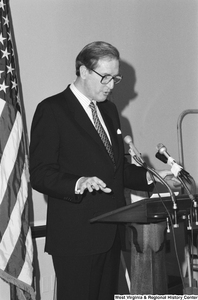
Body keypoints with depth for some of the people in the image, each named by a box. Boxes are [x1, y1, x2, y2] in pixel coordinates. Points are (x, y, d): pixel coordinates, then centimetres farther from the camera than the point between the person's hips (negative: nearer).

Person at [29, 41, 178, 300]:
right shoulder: (52, 110, -8)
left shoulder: (109, 109, 16)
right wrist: (78, 183, -31)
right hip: (76, 237, -7)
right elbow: (40, 175, -15)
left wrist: (149, 177, 5)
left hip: (110, 233, 7)